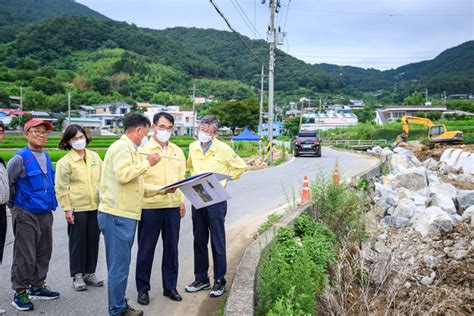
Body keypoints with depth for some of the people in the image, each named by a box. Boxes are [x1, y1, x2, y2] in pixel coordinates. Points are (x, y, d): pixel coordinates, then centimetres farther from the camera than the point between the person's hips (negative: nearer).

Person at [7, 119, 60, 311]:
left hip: (46, 214, 7)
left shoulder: (46, 156, 9)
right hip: (26, 215, -7)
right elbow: (7, 182, -5)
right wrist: (13, 205, 5)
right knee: (25, 256, -1)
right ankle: (20, 293, 13)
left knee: (44, 253, 14)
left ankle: (37, 287, 28)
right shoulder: (20, 158, -13)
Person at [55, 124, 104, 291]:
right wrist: (67, 209, -11)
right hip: (77, 208, -4)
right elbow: (62, 188, -7)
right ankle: (77, 276, 16)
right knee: (77, 242, 5)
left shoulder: (95, 156, 9)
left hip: (96, 206, 5)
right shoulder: (65, 162, -5)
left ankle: (89, 273, 23)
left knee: (93, 240, 10)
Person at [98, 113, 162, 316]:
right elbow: (123, 175, -26)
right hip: (118, 215, -10)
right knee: (119, 266, -3)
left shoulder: (129, 149, 21)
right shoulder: (122, 147, -10)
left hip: (125, 215, 10)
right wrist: (147, 163, -14)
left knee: (120, 265, 16)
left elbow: (134, 186, 23)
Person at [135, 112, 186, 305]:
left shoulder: (177, 152, 12)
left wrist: (182, 201, 8)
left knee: (171, 248, 11)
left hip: (173, 206, 4)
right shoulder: (143, 150, -4)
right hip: (149, 206, -4)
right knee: (146, 249, 6)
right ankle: (143, 289, 20)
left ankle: (170, 287, 25)